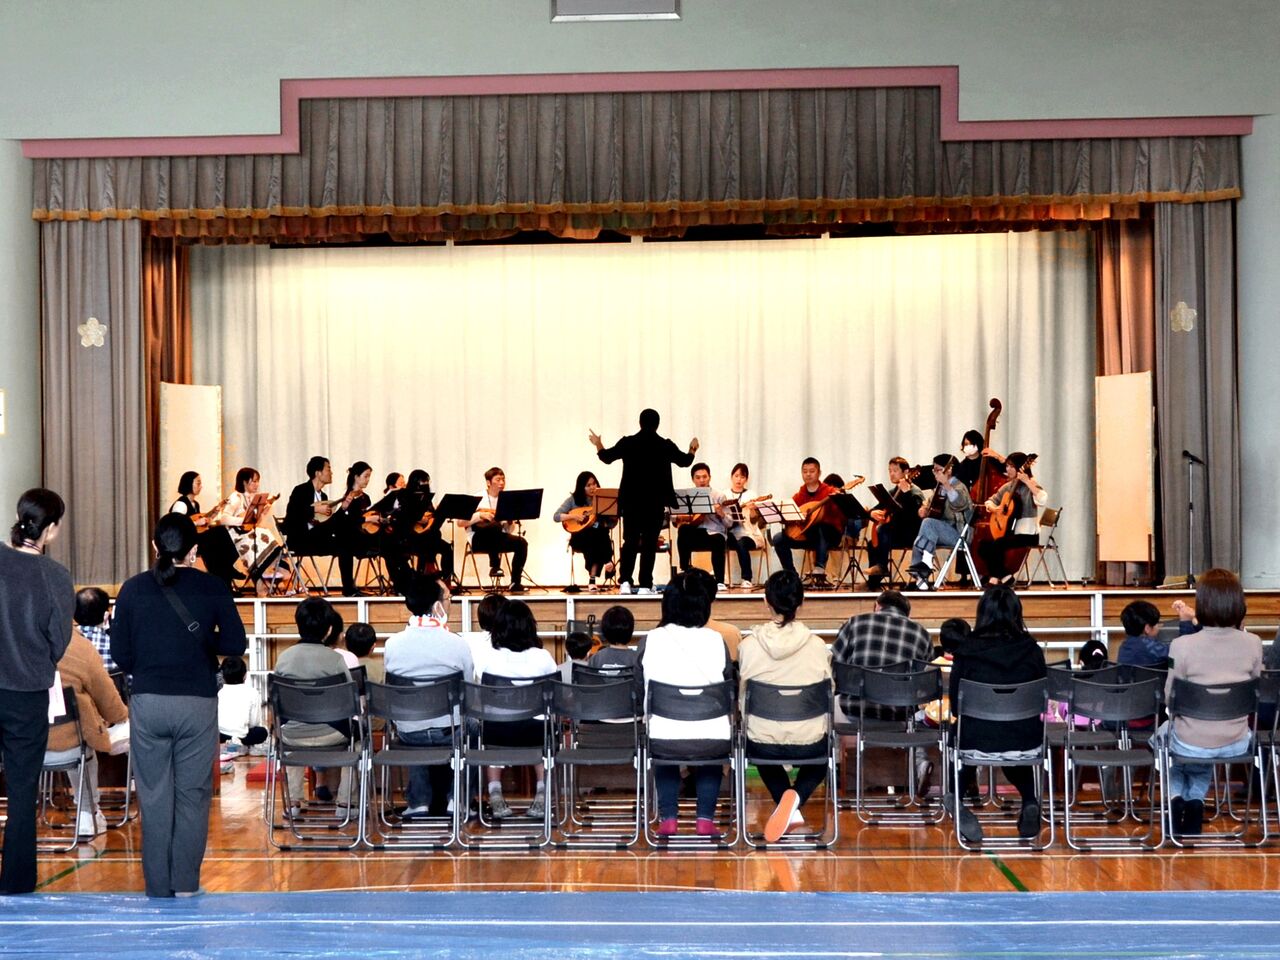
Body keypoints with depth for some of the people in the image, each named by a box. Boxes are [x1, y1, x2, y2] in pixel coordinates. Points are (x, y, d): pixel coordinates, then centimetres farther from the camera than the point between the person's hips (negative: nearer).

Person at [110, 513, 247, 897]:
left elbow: (119, 653, 1)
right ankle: (186, 886, 7)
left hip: (147, 702, 1)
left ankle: (158, 887, 12)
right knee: (193, 796, 7)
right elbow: (236, 644, -5)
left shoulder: (133, 589, -1)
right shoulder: (212, 588, -3)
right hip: (197, 703, -1)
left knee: (153, 797, 8)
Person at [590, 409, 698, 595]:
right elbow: (684, 461, 9)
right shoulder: (665, 446, -5)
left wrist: (598, 445, 29)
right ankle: (645, 585, 1)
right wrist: (692, 450, 31)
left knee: (630, 541, 9)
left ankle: (625, 581, -3)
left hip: (631, 501, 1)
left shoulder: (628, 443, -4)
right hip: (656, 502, -1)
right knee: (650, 543, 3)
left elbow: (606, 457, 8)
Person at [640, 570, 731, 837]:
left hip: (664, 740, 0)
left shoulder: (652, 640, -4)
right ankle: (705, 820, 23)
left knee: (663, 756, 36)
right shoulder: (715, 641, -3)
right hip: (713, 740, 0)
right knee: (711, 763, 36)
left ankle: (668, 818, 25)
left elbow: (642, 692, 4)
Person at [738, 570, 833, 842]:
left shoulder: (749, 645, -10)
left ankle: (787, 807, 16)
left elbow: (743, 697, 1)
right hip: (809, 743, -1)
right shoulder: (816, 645, -9)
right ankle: (796, 796, 5)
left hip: (762, 743, 1)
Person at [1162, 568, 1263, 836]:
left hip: (1191, 745, -3)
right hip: (1236, 743, 3)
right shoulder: (1252, 643, -14)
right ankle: (1195, 801, 26)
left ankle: (1176, 797, 21)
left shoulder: (1182, 645, -23)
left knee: (1165, 731, 35)